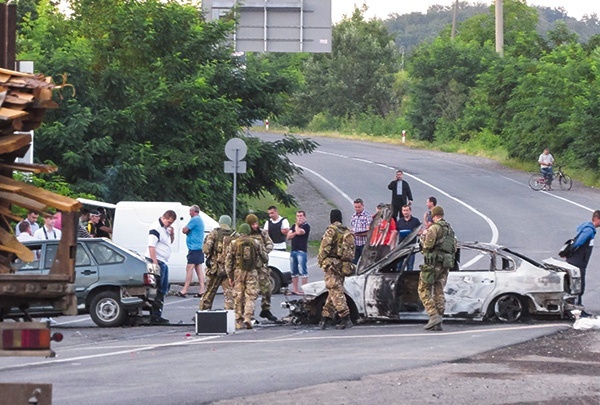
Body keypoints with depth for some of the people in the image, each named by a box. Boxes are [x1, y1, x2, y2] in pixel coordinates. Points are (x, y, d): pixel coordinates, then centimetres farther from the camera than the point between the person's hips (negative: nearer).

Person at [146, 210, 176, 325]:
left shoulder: (165, 228, 14)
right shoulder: (156, 228, -15)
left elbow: (170, 242, 27)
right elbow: (151, 246, -21)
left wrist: (172, 234, 4)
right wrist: (155, 263, -26)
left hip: (163, 262, 10)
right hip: (157, 261, -10)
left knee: (163, 290, 15)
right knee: (157, 291, -9)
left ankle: (157, 315, 21)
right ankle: (155, 317, -9)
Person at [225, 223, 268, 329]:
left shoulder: (234, 244, 1)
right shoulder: (256, 243, 4)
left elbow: (228, 260, -1)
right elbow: (265, 258, 9)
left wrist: (229, 275, 4)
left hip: (238, 272, 0)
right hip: (252, 272, 0)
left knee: (238, 297, 7)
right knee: (250, 297, 1)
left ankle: (239, 321, 9)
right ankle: (248, 318, -17)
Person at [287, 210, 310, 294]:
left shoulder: (306, 226, -2)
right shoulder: (294, 226, 20)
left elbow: (299, 232, -18)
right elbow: (288, 236, 11)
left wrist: (297, 225, 0)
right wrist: (295, 233, -6)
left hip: (302, 251, -8)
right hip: (293, 251, 8)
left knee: (302, 271, -10)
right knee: (294, 272, 9)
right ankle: (294, 290, 13)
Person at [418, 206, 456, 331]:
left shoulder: (435, 228, -10)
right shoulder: (450, 230, 17)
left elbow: (428, 245, -17)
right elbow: (454, 248, 20)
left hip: (433, 263, -8)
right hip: (446, 264, 8)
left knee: (424, 290, 0)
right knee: (439, 292, 9)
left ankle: (434, 316, -14)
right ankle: (438, 323, 5)